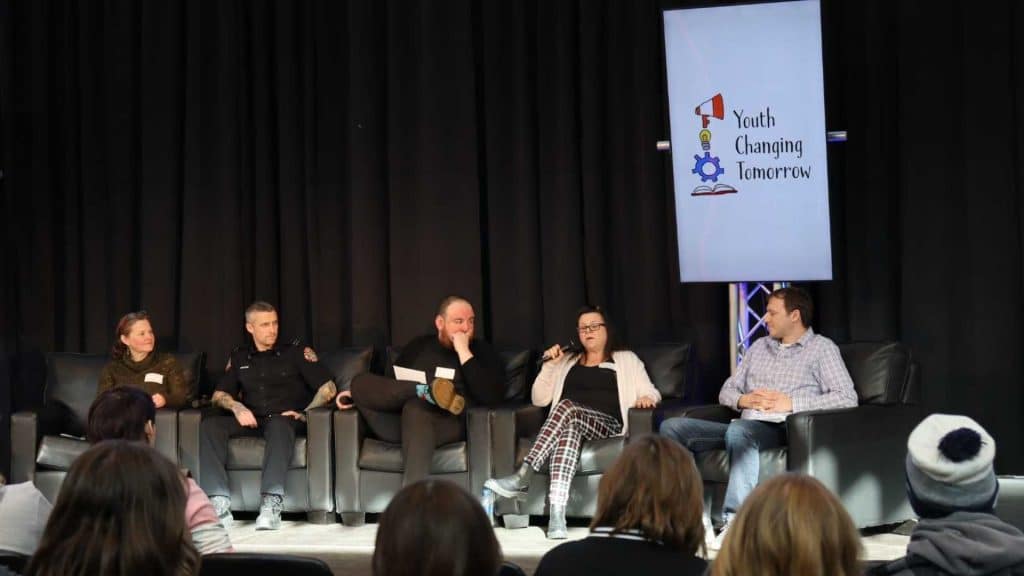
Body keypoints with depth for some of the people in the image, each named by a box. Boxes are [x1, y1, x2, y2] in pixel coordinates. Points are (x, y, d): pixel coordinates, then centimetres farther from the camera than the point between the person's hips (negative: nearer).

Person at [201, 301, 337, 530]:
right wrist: (237, 407, -5)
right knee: (209, 425, -25)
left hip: (284, 420, -3)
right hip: (251, 421, 3)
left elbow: (328, 388, 4)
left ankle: (271, 504, -52)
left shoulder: (297, 353, 11)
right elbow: (218, 395, 17)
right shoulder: (239, 358, 21)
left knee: (279, 424, -40)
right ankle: (220, 504, -37)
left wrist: (305, 413, -10)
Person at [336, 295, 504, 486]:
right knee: (360, 382, -14)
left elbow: (493, 397, -6)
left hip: (449, 424, -4)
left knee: (415, 407, -40)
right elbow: (389, 386, 28)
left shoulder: (482, 351, 11)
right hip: (399, 425, 4)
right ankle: (427, 392, -28)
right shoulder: (420, 346, 22)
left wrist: (464, 352, -7)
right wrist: (359, 393, 10)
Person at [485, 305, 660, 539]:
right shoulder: (567, 361, 28)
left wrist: (646, 397, -13)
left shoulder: (626, 360, 22)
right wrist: (549, 365, 8)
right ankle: (557, 513, -55)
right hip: (573, 422, 2)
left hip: (606, 425, -2)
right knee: (568, 431, -39)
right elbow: (539, 399, 20)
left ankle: (523, 477, -48)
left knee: (567, 407, -36)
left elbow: (651, 393, 11)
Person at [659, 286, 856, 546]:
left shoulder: (822, 348, 7)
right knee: (672, 426, -13)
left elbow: (847, 398, -6)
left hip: (783, 429, -6)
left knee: (739, 431, -40)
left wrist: (791, 403, -11)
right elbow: (726, 391, 25)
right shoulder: (759, 347, 26)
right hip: (745, 425, 6)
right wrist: (743, 399, 0)